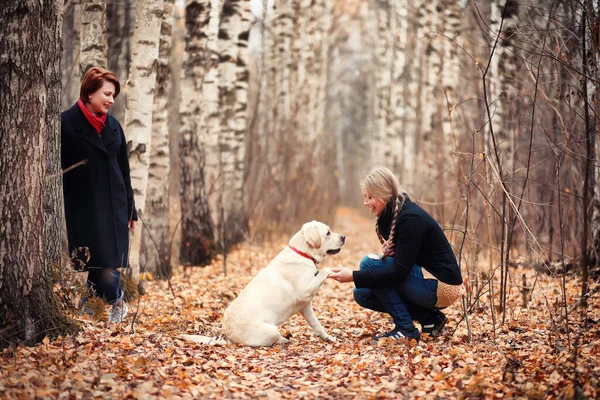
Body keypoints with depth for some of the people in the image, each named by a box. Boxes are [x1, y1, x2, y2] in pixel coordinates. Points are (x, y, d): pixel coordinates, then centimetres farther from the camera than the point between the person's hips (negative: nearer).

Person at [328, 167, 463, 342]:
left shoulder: (411, 219, -21)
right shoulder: (390, 216, 6)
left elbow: (399, 271, -26)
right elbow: (399, 263, 15)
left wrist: (354, 276, -28)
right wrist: (385, 253, -9)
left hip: (441, 286, -9)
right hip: (425, 283, 9)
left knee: (369, 263, -17)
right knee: (362, 293, 2)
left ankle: (405, 329, -11)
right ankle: (429, 318, 7)